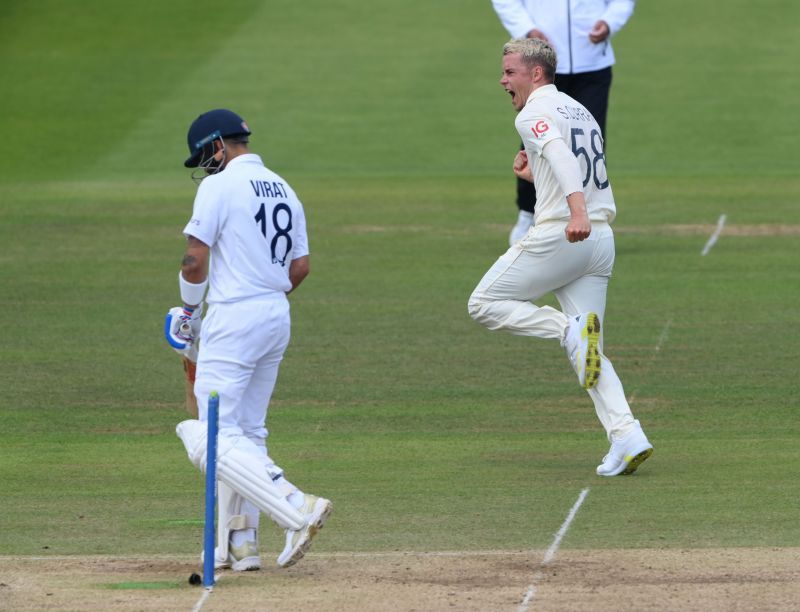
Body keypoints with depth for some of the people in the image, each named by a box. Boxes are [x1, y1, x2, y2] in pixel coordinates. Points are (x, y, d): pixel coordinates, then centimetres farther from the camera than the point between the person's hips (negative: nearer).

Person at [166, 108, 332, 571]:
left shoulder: (220, 186, -10)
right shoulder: (283, 190, 13)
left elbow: (195, 261, -13)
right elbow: (301, 266, 14)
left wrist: (189, 312, 3)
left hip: (233, 321, -9)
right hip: (278, 317, 9)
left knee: (217, 440, -9)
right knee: (247, 433, 15)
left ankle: (298, 510, -23)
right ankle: (239, 545, 12)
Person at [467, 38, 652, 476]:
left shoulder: (534, 114, -6)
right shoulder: (580, 111, 21)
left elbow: (562, 156, -25)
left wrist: (577, 211, -40)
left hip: (558, 235, -8)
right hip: (602, 238, 8)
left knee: (484, 304, 5)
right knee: (588, 351, 8)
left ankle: (570, 330, -15)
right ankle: (627, 436, -9)